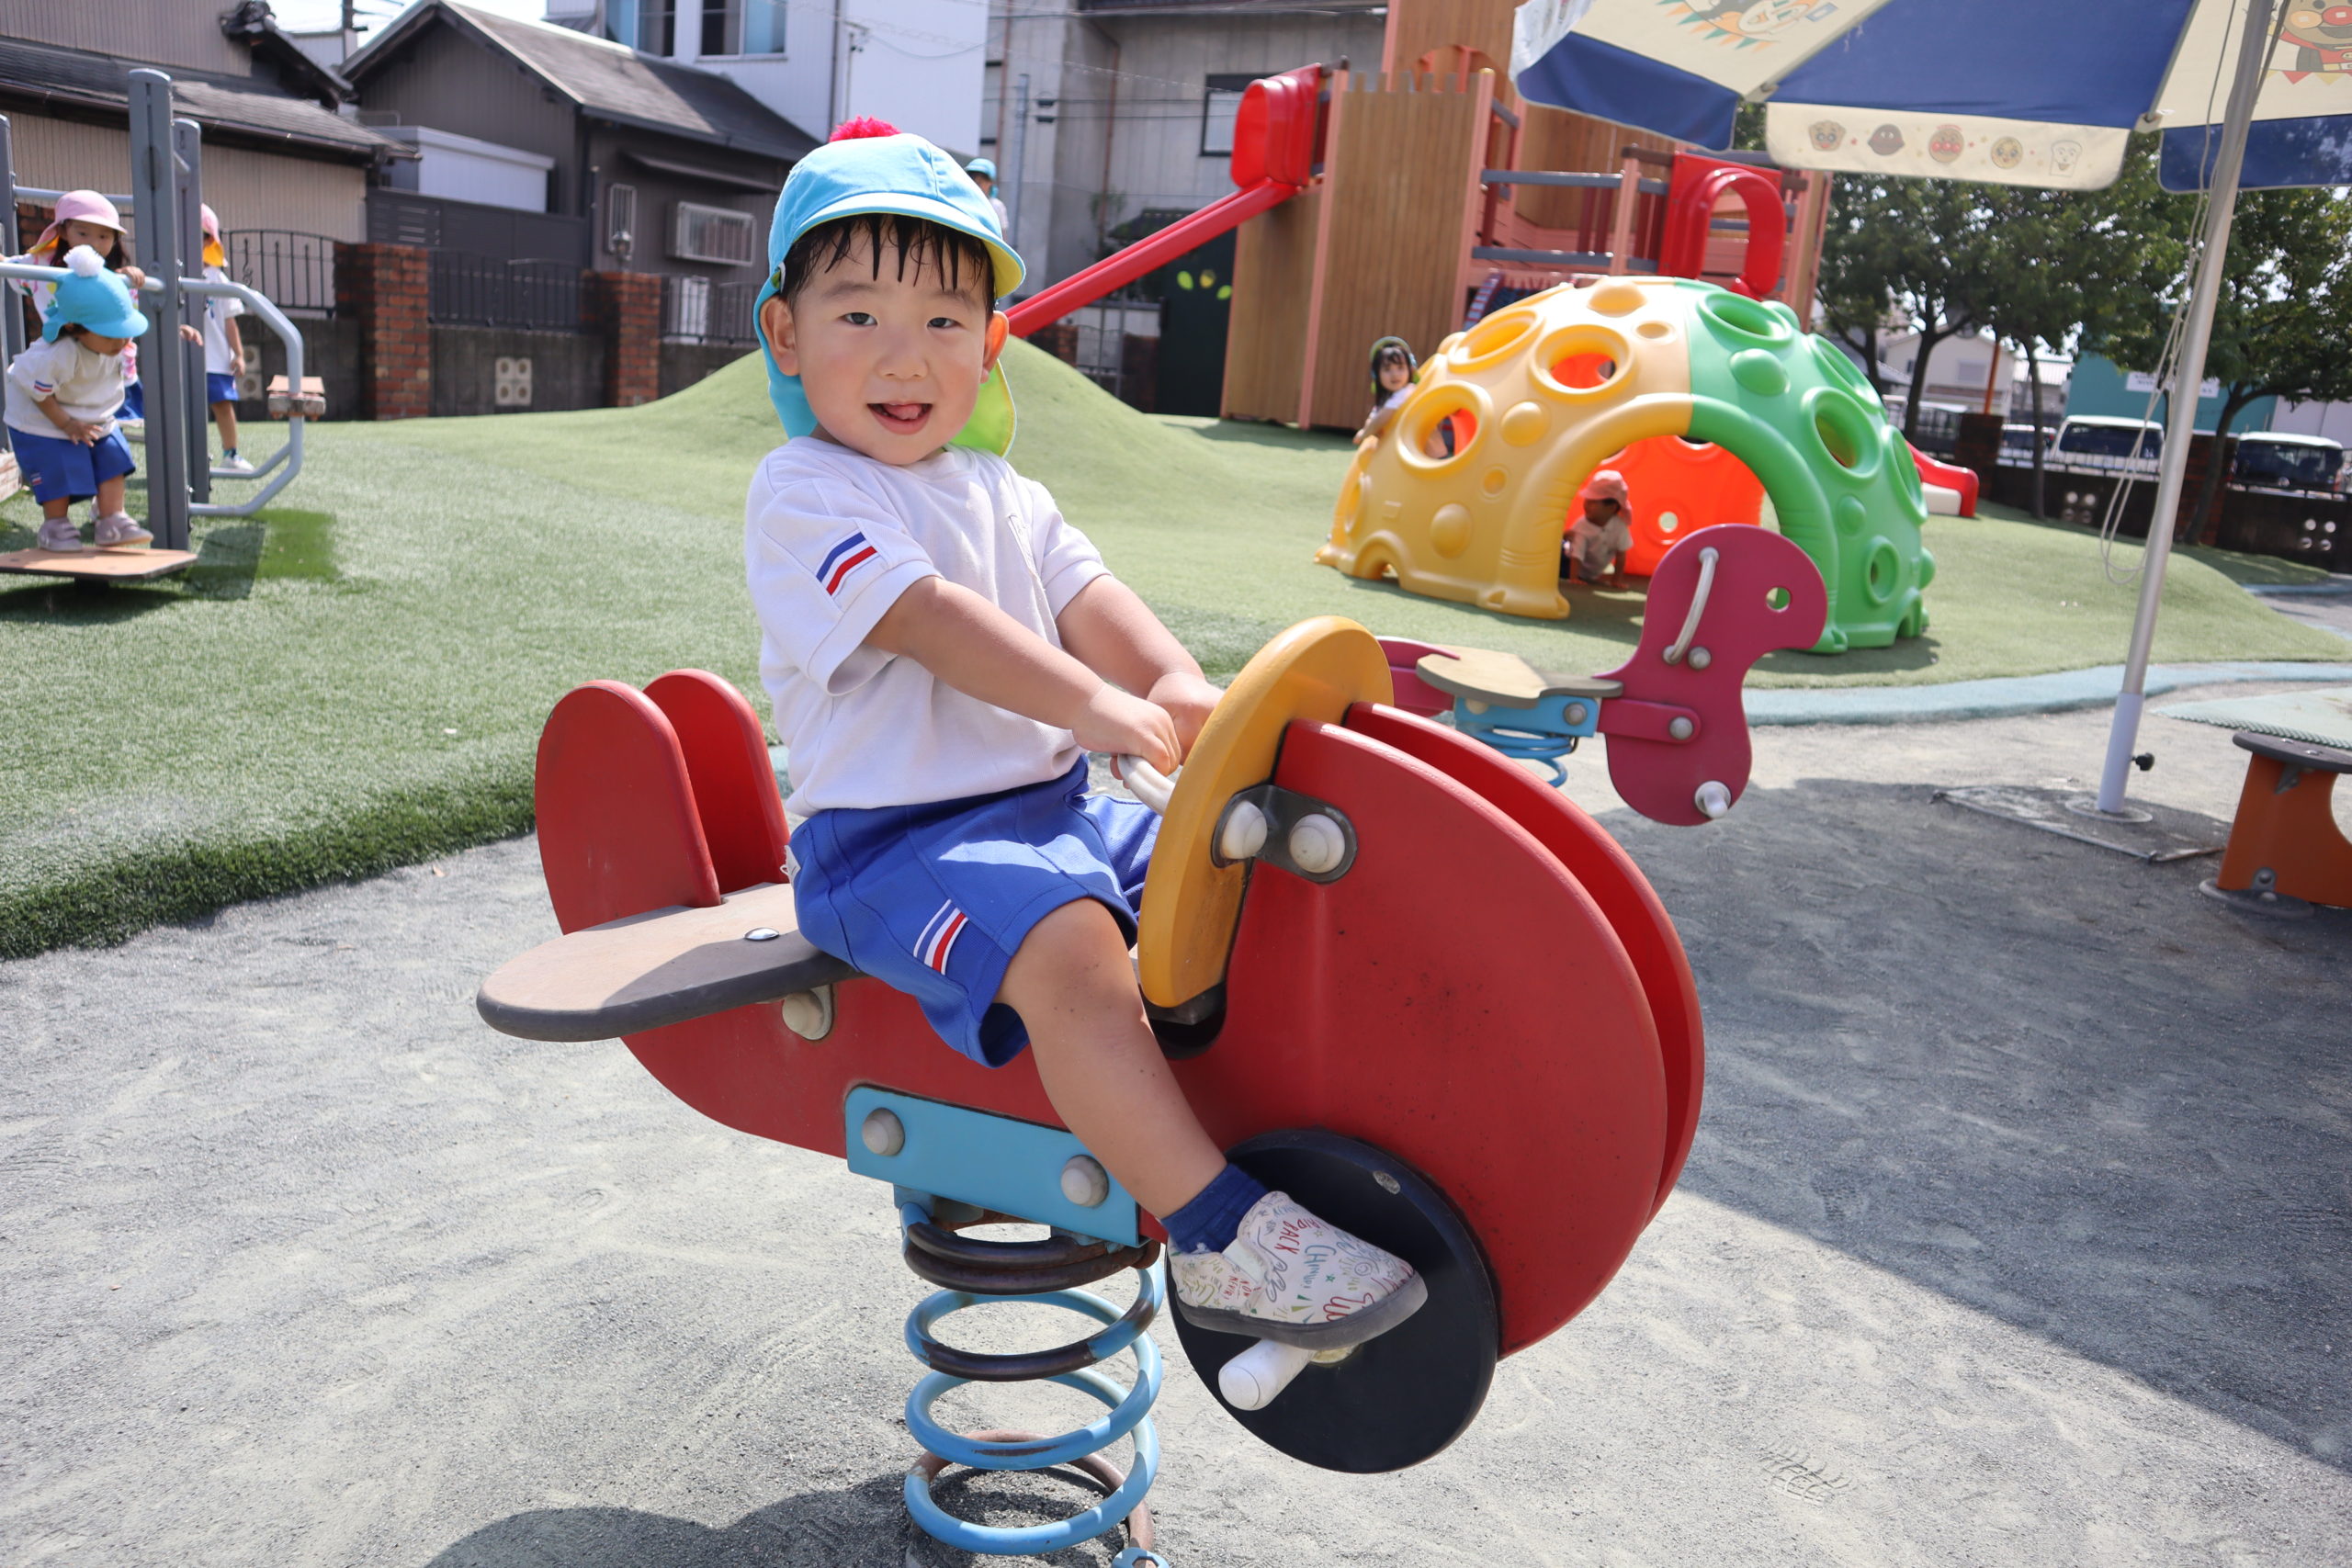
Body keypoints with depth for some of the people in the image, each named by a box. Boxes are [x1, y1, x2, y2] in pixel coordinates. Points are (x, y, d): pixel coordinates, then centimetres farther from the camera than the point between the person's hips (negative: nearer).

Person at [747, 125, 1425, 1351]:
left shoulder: (1000, 490, 18)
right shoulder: (803, 495, -7)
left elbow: (1081, 593, 4)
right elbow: (928, 617, -21)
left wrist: (1175, 682, -17)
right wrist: (1096, 708, -30)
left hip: (1047, 804, 8)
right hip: (891, 836, -8)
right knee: (1068, 941, -33)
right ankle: (1216, 1239, -32)